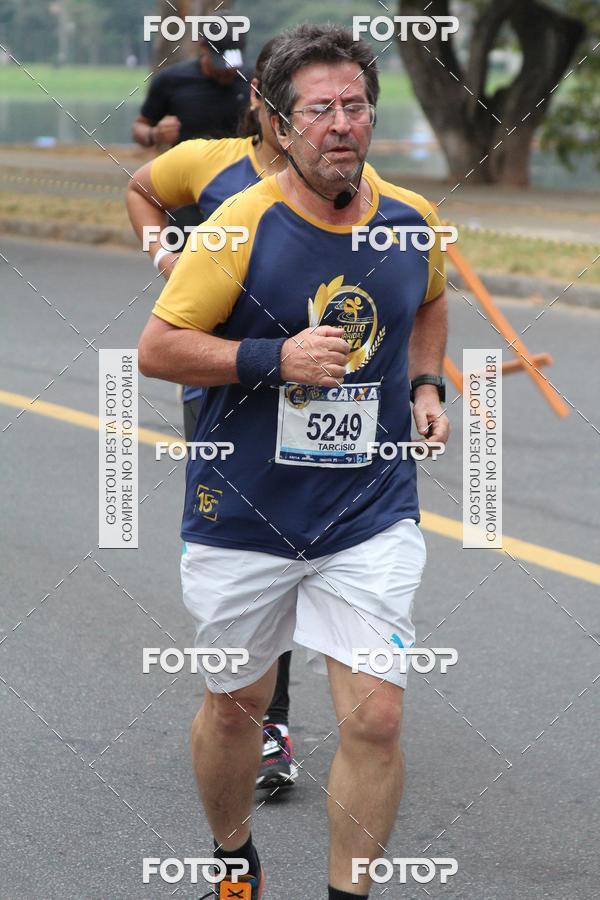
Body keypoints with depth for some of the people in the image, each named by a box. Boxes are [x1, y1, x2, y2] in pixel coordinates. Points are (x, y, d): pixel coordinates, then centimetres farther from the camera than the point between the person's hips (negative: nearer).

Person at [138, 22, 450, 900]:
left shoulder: (413, 219, 1)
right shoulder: (244, 225, -12)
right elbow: (157, 348, -10)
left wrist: (424, 384, 9)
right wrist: (275, 358, -21)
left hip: (372, 514, 2)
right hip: (245, 511, -2)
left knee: (375, 718, -10)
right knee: (235, 704, 14)